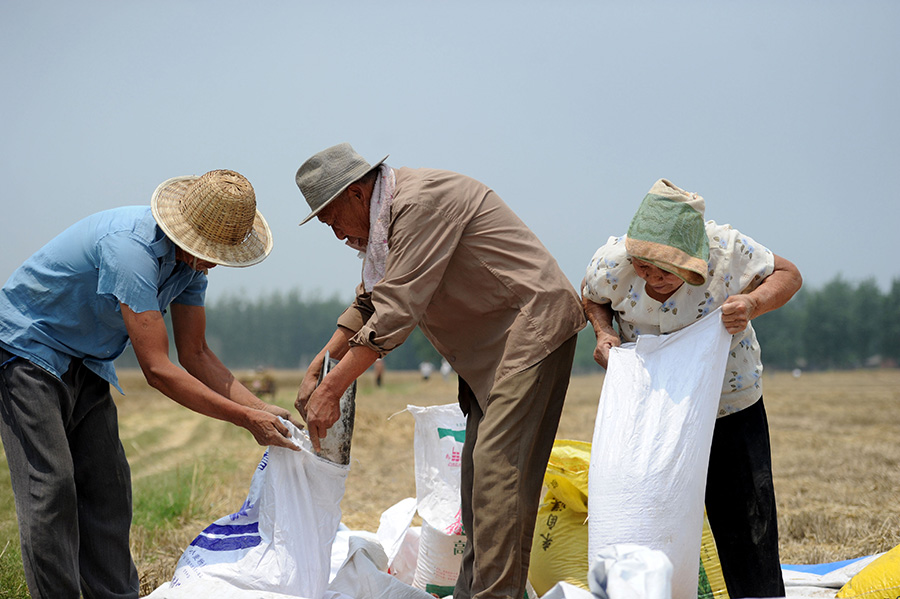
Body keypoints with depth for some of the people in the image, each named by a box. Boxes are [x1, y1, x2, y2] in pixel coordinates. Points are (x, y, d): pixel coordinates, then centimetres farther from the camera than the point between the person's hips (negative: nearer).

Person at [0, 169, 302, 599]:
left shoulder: (190, 258, -5)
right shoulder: (130, 247, -33)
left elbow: (195, 354, 3)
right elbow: (157, 369, -33)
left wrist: (261, 409, -9)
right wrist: (245, 419, -30)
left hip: (85, 364, 8)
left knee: (107, 484, 2)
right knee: (50, 484, -15)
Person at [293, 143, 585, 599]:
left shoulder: (421, 202, -20)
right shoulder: (384, 218, 13)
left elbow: (396, 313, -24)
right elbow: (368, 305, 22)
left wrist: (332, 389, -21)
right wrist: (316, 369, 12)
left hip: (531, 322, -11)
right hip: (489, 342, 11)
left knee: (497, 466, -17)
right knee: (477, 469, 8)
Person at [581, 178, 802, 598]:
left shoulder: (727, 250, -27)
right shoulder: (612, 263, -22)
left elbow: (787, 275, -11)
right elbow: (592, 298, 3)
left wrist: (753, 304, -31)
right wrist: (604, 333, -18)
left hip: (731, 405, -1)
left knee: (745, 516, -2)